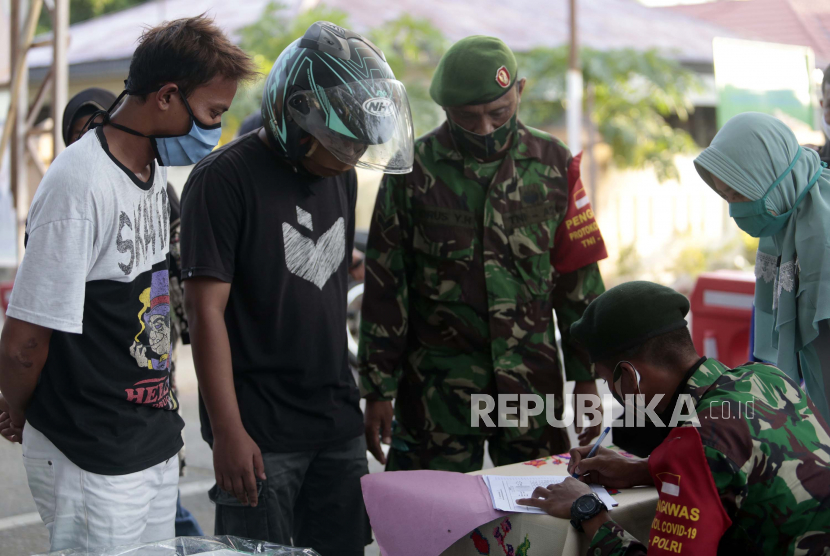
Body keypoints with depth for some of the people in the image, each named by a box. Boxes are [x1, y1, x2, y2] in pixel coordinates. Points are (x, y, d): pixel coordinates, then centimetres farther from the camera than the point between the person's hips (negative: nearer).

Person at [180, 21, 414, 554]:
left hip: (339, 423, 7)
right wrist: (228, 431, -19)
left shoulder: (340, 175, 11)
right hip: (260, 432, -7)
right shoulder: (225, 179, -12)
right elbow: (207, 309, -16)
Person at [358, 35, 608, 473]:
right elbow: (384, 286, 0)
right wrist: (378, 390, -2)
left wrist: (586, 376, 5)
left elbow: (578, 275, 7)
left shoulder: (552, 163, 3)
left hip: (533, 380, 2)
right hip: (437, 383, -2)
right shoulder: (414, 170, -3)